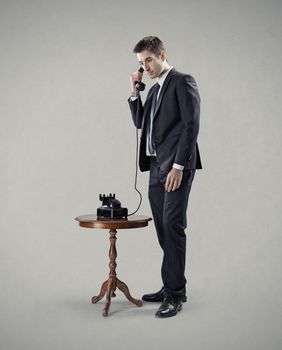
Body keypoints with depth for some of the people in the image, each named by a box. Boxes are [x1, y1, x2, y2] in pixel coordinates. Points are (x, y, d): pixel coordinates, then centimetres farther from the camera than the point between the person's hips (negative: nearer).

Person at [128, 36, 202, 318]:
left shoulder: (183, 82, -5)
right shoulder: (154, 90, 21)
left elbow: (191, 125, -14)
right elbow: (140, 123, 22)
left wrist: (178, 166, -20)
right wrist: (134, 92, 11)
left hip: (175, 168, -8)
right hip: (156, 168, 8)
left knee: (173, 227, -10)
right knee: (164, 230, 8)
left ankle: (175, 295, -4)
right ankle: (171, 287, 16)